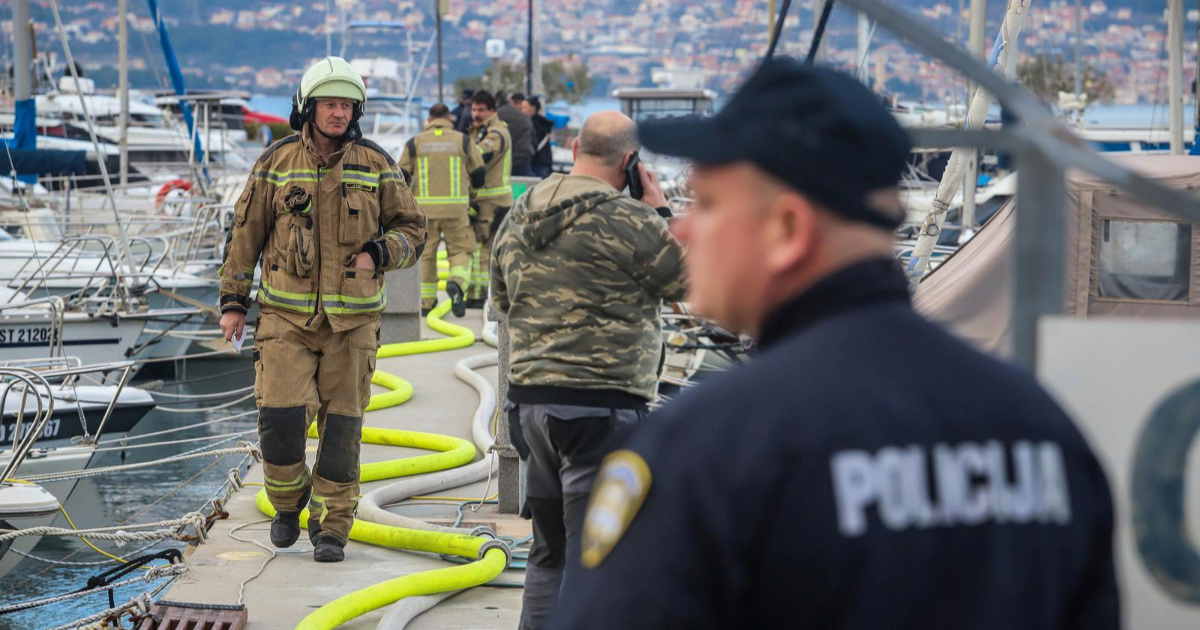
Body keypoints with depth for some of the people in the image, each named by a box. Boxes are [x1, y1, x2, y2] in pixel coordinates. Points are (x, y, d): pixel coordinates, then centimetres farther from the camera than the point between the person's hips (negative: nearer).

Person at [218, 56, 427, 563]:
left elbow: (411, 228, 9)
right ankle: (288, 503, 18)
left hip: (351, 318, 1)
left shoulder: (376, 165, 3)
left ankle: (331, 527, 14)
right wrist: (233, 301, 6)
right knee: (281, 418, -9)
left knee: (341, 426, 2)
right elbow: (245, 232, 8)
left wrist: (378, 254, -10)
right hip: (286, 316, 0)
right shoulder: (277, 162, 2)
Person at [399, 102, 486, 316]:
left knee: (425, 253, 13)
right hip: (455, 207, -1)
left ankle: (426, 301, 15)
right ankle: (457, 283, -20)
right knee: (460, 250, 9)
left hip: (424, 208, 1)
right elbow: (478, 173, 9)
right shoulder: (463, 141, 4)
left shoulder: (415, 143, 5)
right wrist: (471, 195, 28)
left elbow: (401, 176, 4)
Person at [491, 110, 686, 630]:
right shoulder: (630, 221, -15)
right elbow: (688, 280, -3)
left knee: (549, 550, 18)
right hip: (602, 403, -8)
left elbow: (502, 299, 22)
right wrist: (662, 212, 6)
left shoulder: (519, 215, 10)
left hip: (529, 396, 8)